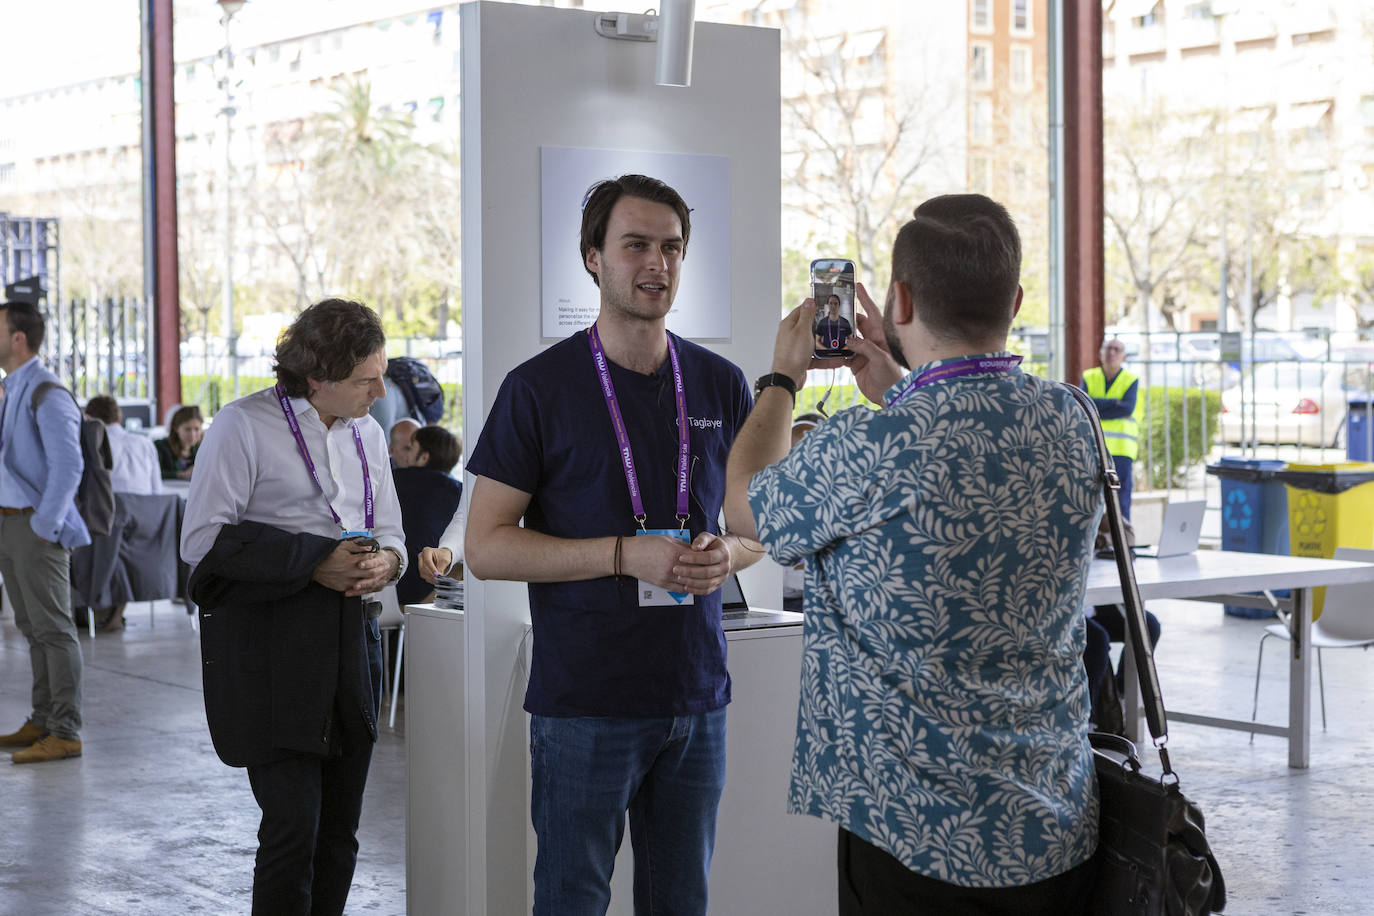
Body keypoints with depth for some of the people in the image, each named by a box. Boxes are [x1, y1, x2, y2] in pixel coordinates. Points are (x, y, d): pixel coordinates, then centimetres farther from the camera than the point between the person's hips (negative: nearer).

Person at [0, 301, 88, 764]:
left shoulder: (46, 394, -15)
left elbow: (68, 467, -20)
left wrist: (43, 527, -20)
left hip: (38, 526, -9)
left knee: (53, 629, -6)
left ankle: (65, 733, -4)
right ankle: (43, 721, 21)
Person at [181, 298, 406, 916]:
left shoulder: (367, 435, 16)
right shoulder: (244, 426, -6)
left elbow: (389, 533, 23)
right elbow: (203, 540, -11)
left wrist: (385, 561, -3)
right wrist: (314, 560, -17)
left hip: (351, 636, 6)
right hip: (270, 647, -6)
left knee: (340, 830, 8)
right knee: (293, 824, -11)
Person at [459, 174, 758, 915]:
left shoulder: (721, 385, 8)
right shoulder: (539, 388, -4)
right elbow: (486, 548, -7)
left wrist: (726, 554, -7)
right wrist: (627, 555, -18)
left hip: (696, 696, 4)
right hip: (584, 704, -4)